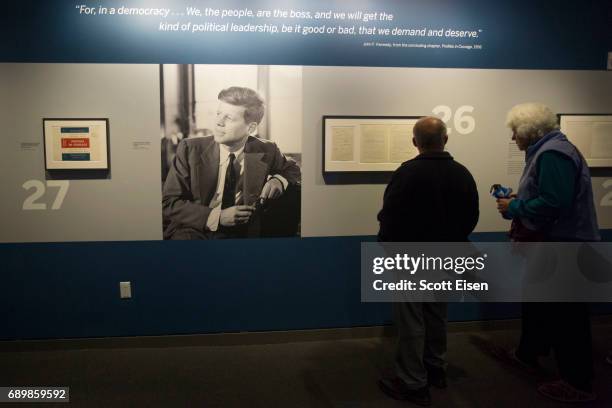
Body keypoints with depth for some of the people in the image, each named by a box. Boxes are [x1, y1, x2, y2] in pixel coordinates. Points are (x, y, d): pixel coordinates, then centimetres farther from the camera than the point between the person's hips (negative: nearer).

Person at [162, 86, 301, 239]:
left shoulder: (265, 152, 0)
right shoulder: (189, 149, -5)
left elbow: (291, 169, 21)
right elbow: (168, 203, -4)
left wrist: (278, 180, -4)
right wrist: (217, 217, -15)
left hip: (241, 234, 5)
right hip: (193, 231, -4)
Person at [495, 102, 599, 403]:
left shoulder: (552, 153, -21)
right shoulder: (546, 150, 12)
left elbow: (553, 204, -29)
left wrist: (514, 208, -17)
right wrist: (518, 201, 6)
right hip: (552, 244, 11)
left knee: (566, 314, 0)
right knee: (537, 301, 22)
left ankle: (578, 383, 14)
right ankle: (528, 354, 39)